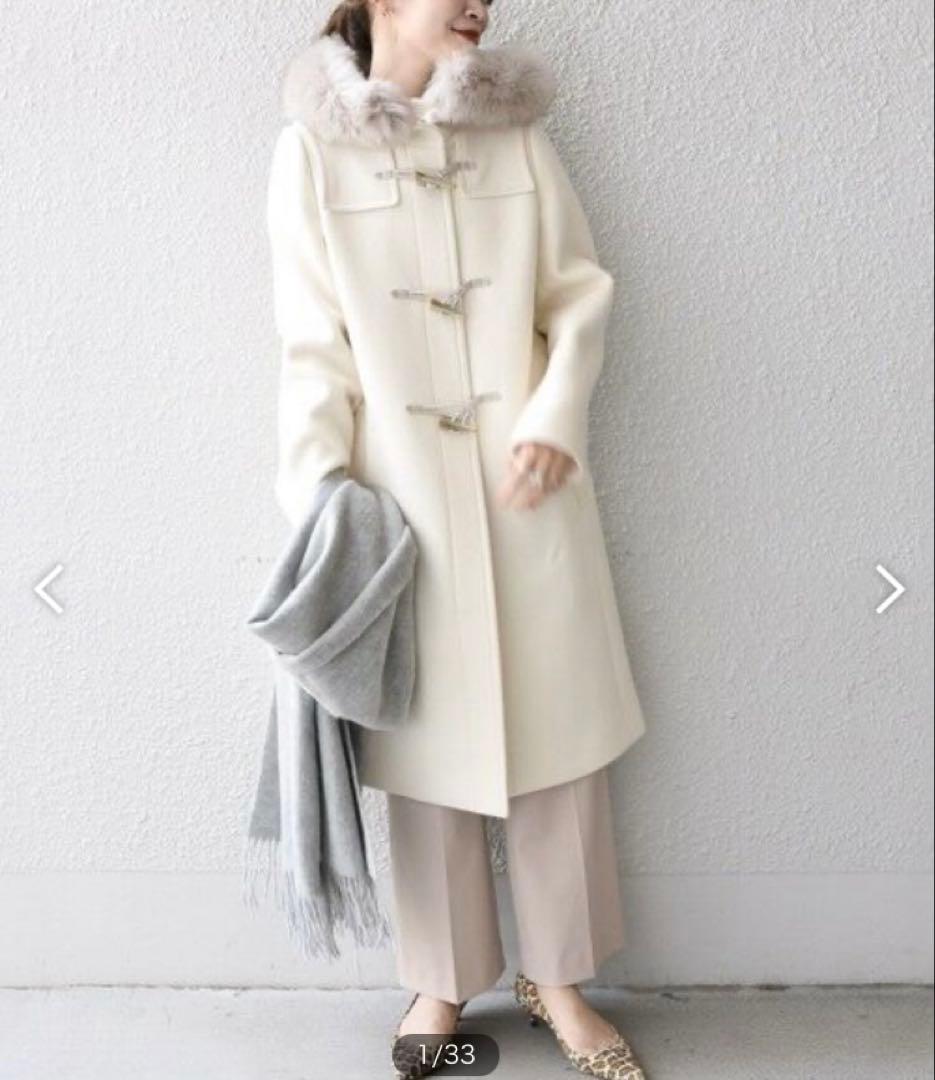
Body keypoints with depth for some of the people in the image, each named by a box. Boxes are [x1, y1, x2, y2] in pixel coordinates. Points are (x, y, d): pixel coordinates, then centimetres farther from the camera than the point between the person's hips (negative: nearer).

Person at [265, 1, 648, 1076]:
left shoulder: (519, 133, 8)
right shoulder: (312, 148, 0)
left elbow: (581, 292, 6)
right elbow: (313, 347, -2)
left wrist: (558, 419, -10)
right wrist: (322, 504, -9)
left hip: (529, 490, 3)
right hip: (401, 497, -2)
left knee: (560, 736, 8)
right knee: (426, 744, 8)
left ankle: (557, 978, 28)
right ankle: (442, 982, 30)